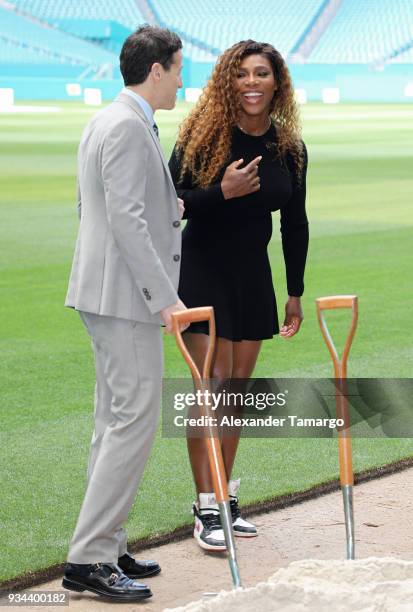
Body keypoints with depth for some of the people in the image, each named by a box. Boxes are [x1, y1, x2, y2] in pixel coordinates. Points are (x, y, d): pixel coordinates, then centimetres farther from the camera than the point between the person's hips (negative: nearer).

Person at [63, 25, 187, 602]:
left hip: (107, 294, 11)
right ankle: (89, 559, -8)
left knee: (115, 423, 13)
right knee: (134, 423, -10)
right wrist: (165, 297, -25)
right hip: (126, 296, -11)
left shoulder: (107, 121, 16)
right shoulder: (128, 127, -15)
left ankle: (105, 547, 19)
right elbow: (127, 219, -23)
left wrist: (166, 206, 22)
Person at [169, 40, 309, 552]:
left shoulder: (289, 147, 1)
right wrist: (222, 191, -28)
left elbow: (294, 222, 9)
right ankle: (206, 509, -6)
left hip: (253, 277, 5)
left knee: (238, 387, 9)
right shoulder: (203, 135, -11)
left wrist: (295, 292, 11)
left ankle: (226, 499, 19)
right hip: (203, 273, -5)